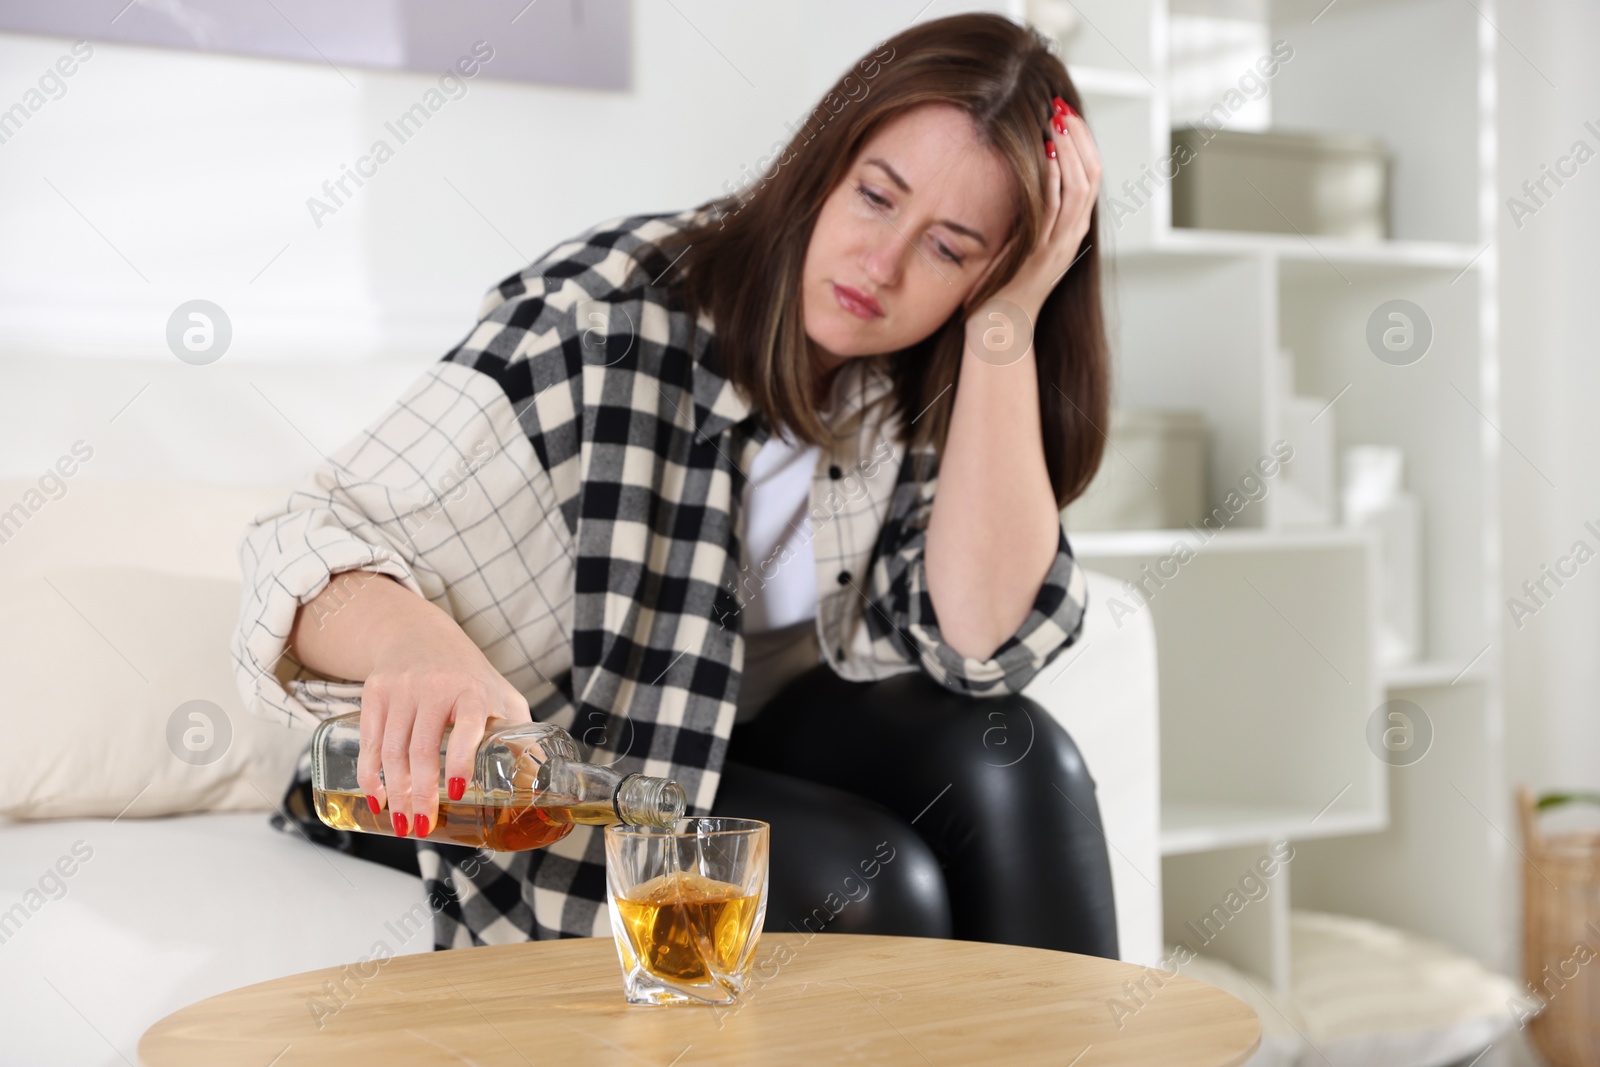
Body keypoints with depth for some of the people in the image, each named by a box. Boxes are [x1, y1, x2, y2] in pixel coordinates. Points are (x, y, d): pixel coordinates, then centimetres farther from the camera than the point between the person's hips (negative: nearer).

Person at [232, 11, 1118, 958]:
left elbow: (982, 642, -25)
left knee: (1007, 761, -25)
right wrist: (414, 643, -52)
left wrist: (1003, 320, -29)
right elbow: (314, 545, -27)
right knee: (869, 888, -29)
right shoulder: (609, 318, -24)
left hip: (760, 738, 4)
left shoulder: (938, 388, -10)